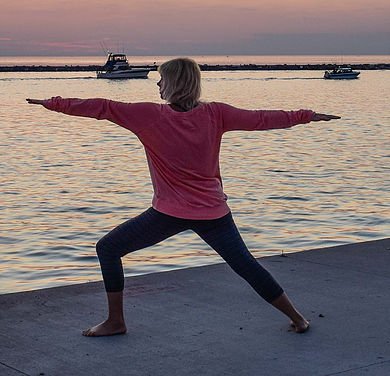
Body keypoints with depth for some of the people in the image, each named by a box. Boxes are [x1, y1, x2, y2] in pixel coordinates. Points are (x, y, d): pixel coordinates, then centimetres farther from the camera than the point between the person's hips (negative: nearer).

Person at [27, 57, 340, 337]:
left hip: (170, 212, -4)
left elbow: (102, 108, -11)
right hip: (213, 212, 4)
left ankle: (115, 321, 11)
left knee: (108, 248, 12)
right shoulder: (214, 113, -3)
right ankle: (297, 318, 21)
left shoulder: (151, 116, -11)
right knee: (245, 265, 16)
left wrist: (53, 103, -5)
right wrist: (306, 116, 14)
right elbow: (260, 119, 3)